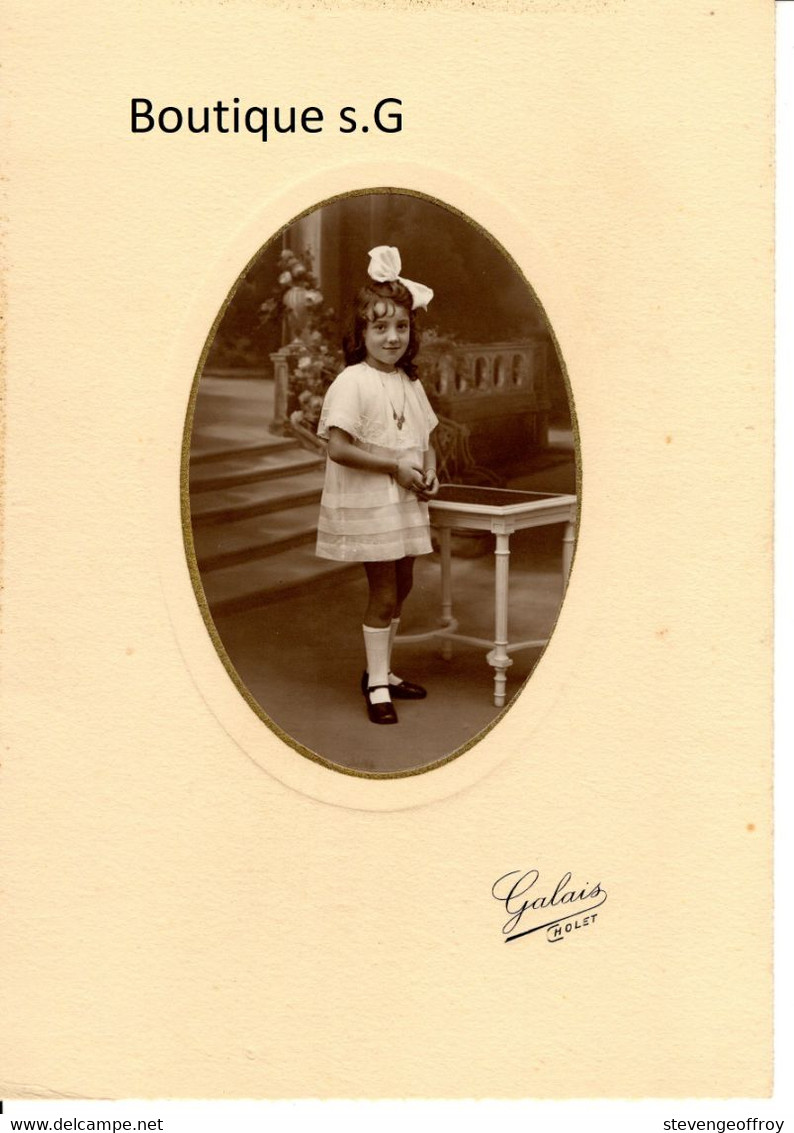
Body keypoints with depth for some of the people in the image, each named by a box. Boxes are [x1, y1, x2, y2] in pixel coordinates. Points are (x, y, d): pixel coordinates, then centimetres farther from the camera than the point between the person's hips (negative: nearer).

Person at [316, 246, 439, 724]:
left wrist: (429, 470, -5)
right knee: (384, 593, -2)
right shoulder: (352, 382, -15)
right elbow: (338, 447, -22)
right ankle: (377, 684, 12)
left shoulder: (411, 383, 8)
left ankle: (383, 670, 32)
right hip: (368, 504, -7)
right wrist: (395, 466, -21)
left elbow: (425, 438, 16)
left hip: (406, 501, 8)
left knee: (401, 587, 16)